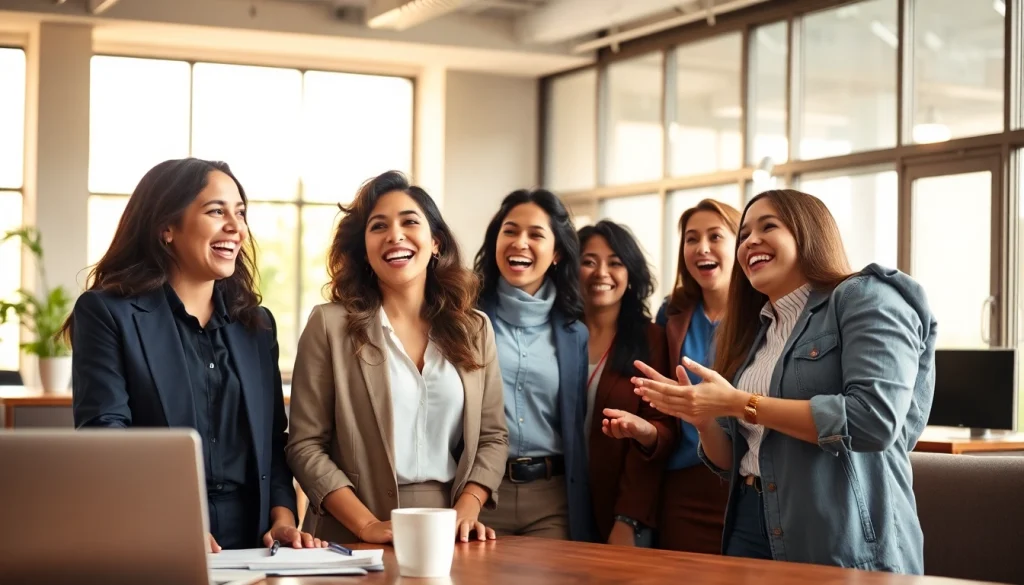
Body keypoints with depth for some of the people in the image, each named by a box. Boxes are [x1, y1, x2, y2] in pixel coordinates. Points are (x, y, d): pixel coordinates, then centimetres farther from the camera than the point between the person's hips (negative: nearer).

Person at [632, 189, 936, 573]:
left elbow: (876, 419, -20)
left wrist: (740, 404, -15)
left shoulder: (865, 299, -5)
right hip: (752, 533, 6)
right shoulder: (749, 333, 14)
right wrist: (703, 419, -5)